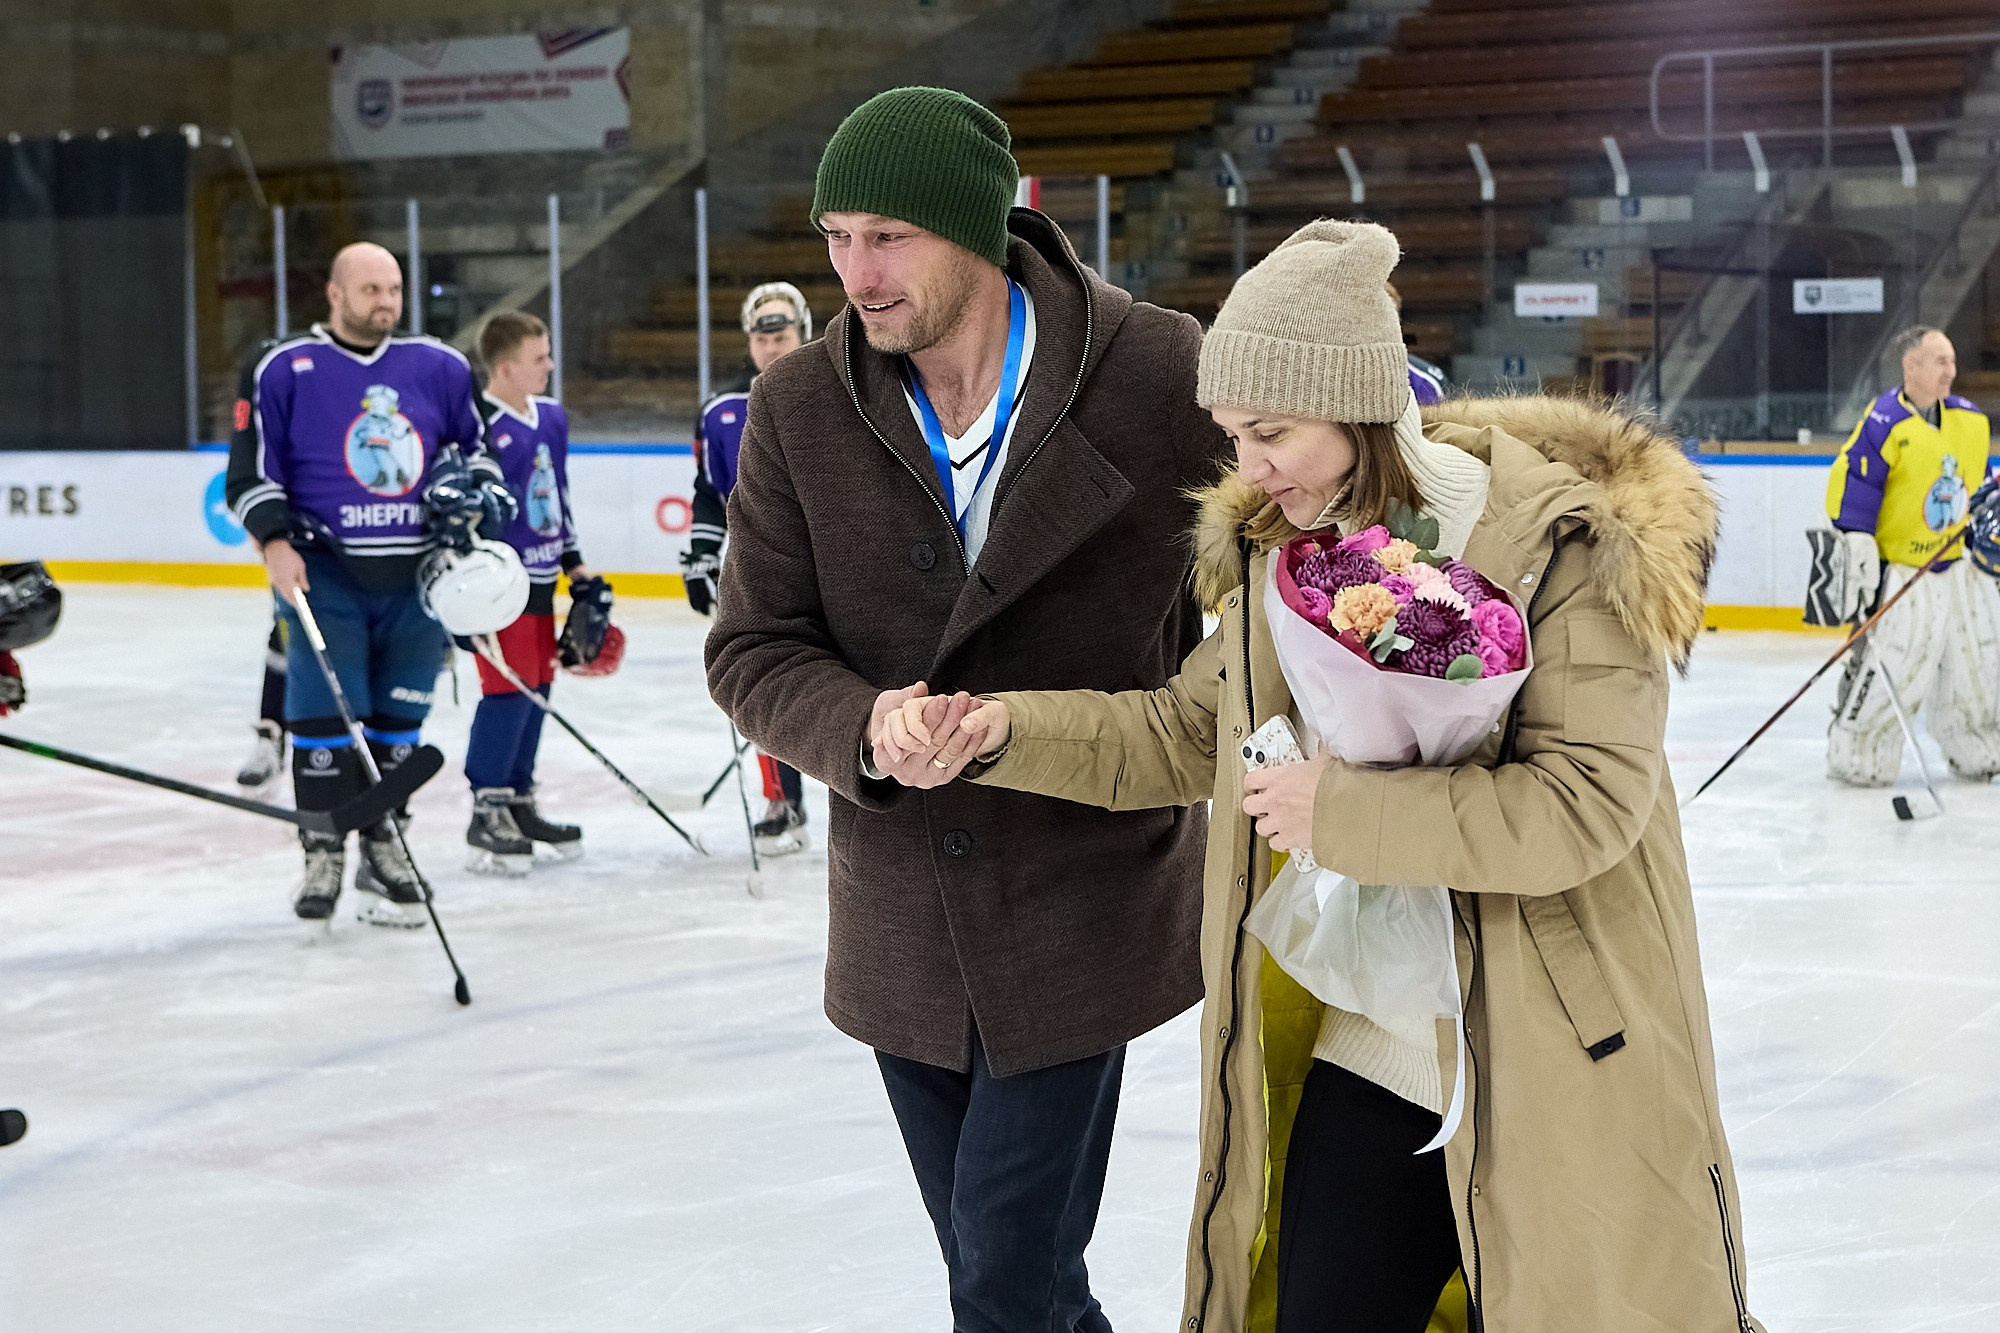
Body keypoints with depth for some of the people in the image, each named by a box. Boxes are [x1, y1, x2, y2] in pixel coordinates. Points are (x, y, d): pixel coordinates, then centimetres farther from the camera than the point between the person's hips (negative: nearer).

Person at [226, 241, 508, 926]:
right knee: (324, 709, -9)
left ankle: (381, 841, 20)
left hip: (416, 577, 3)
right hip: (325, 570, -3)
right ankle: (324, 850, 1)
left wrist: (477, 491, 0)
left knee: (399, 716, 8)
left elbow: (473, 447, 20)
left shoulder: (440, 368, 8)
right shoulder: (287, 369, -2)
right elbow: (251, 468, -1)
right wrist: (276, 543, -12)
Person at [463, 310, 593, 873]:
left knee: (537, 686, 12)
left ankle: (521, 803, 21)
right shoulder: (480, 426, -16)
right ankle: (487, 814, -3)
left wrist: (575, 565, 20)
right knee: (508, 688, -10)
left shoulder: (552, 418, 11)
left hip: (541, 577, 9)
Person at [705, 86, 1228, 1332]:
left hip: (1080, 910, -4)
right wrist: (867, 729, -22)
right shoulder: (800, 407, -5)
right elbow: (753, 652, -3)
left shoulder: (1161, 377, -13)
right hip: (902, 921, 4)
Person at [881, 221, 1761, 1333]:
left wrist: (1343, 810, -25)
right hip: (1369, 1050, 6)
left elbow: (1589, 799, -25)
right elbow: (1184, 734, 13)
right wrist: (1003, 731, -1)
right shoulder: (1287, 545, 5)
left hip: (1559, 1068, -6)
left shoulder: (1560, 542, -17)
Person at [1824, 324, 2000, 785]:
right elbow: (1850, 490, -18)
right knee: (1889, 667, -11)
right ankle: (1855, 754, 3)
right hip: (1900, 569, -7)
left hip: (1961, 567, 7)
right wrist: (1859, 559, -21)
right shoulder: (1884, 424, -17)